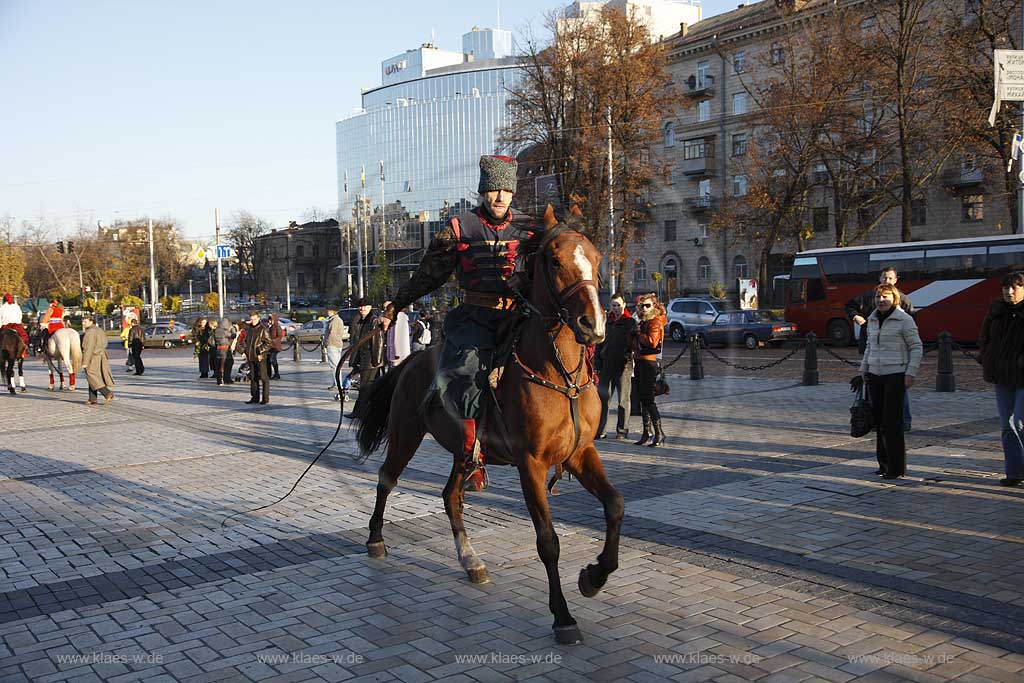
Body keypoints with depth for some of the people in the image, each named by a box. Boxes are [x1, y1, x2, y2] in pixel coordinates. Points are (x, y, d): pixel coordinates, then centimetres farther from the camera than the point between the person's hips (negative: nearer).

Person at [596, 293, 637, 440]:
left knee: (623, 399, 4)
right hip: (607, 364, 4)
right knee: (602, 397, 0)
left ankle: (622, 430, 12)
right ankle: (599, 430, 4)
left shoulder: (631, 322, 0)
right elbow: (600, 344, 17)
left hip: (624, 365, -4)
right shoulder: (607, 321, 14)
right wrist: (598, 364, 11)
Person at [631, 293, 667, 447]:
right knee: (643, 398, 11)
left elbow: (652, 341, -23)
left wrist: (639, 333, -11)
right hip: (639, 362, 9)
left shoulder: (655, 322, -8)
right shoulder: (642, 322, 20)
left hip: (649, 363, -9)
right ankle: (647, 431, 17)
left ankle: (659, 433, -6)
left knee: (648, 399, -11)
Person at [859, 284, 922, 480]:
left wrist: (910, 373, -13)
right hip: (875, 375, 6)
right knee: (879, 421, 8)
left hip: (895, 375, -6)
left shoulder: (904, 320, -8)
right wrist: (863, 369, 18)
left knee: (892, 421, -8)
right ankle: (884, 463, 17)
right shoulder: (873, 320, 11)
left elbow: (917, 347, -7)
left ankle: (897, 467, -1)